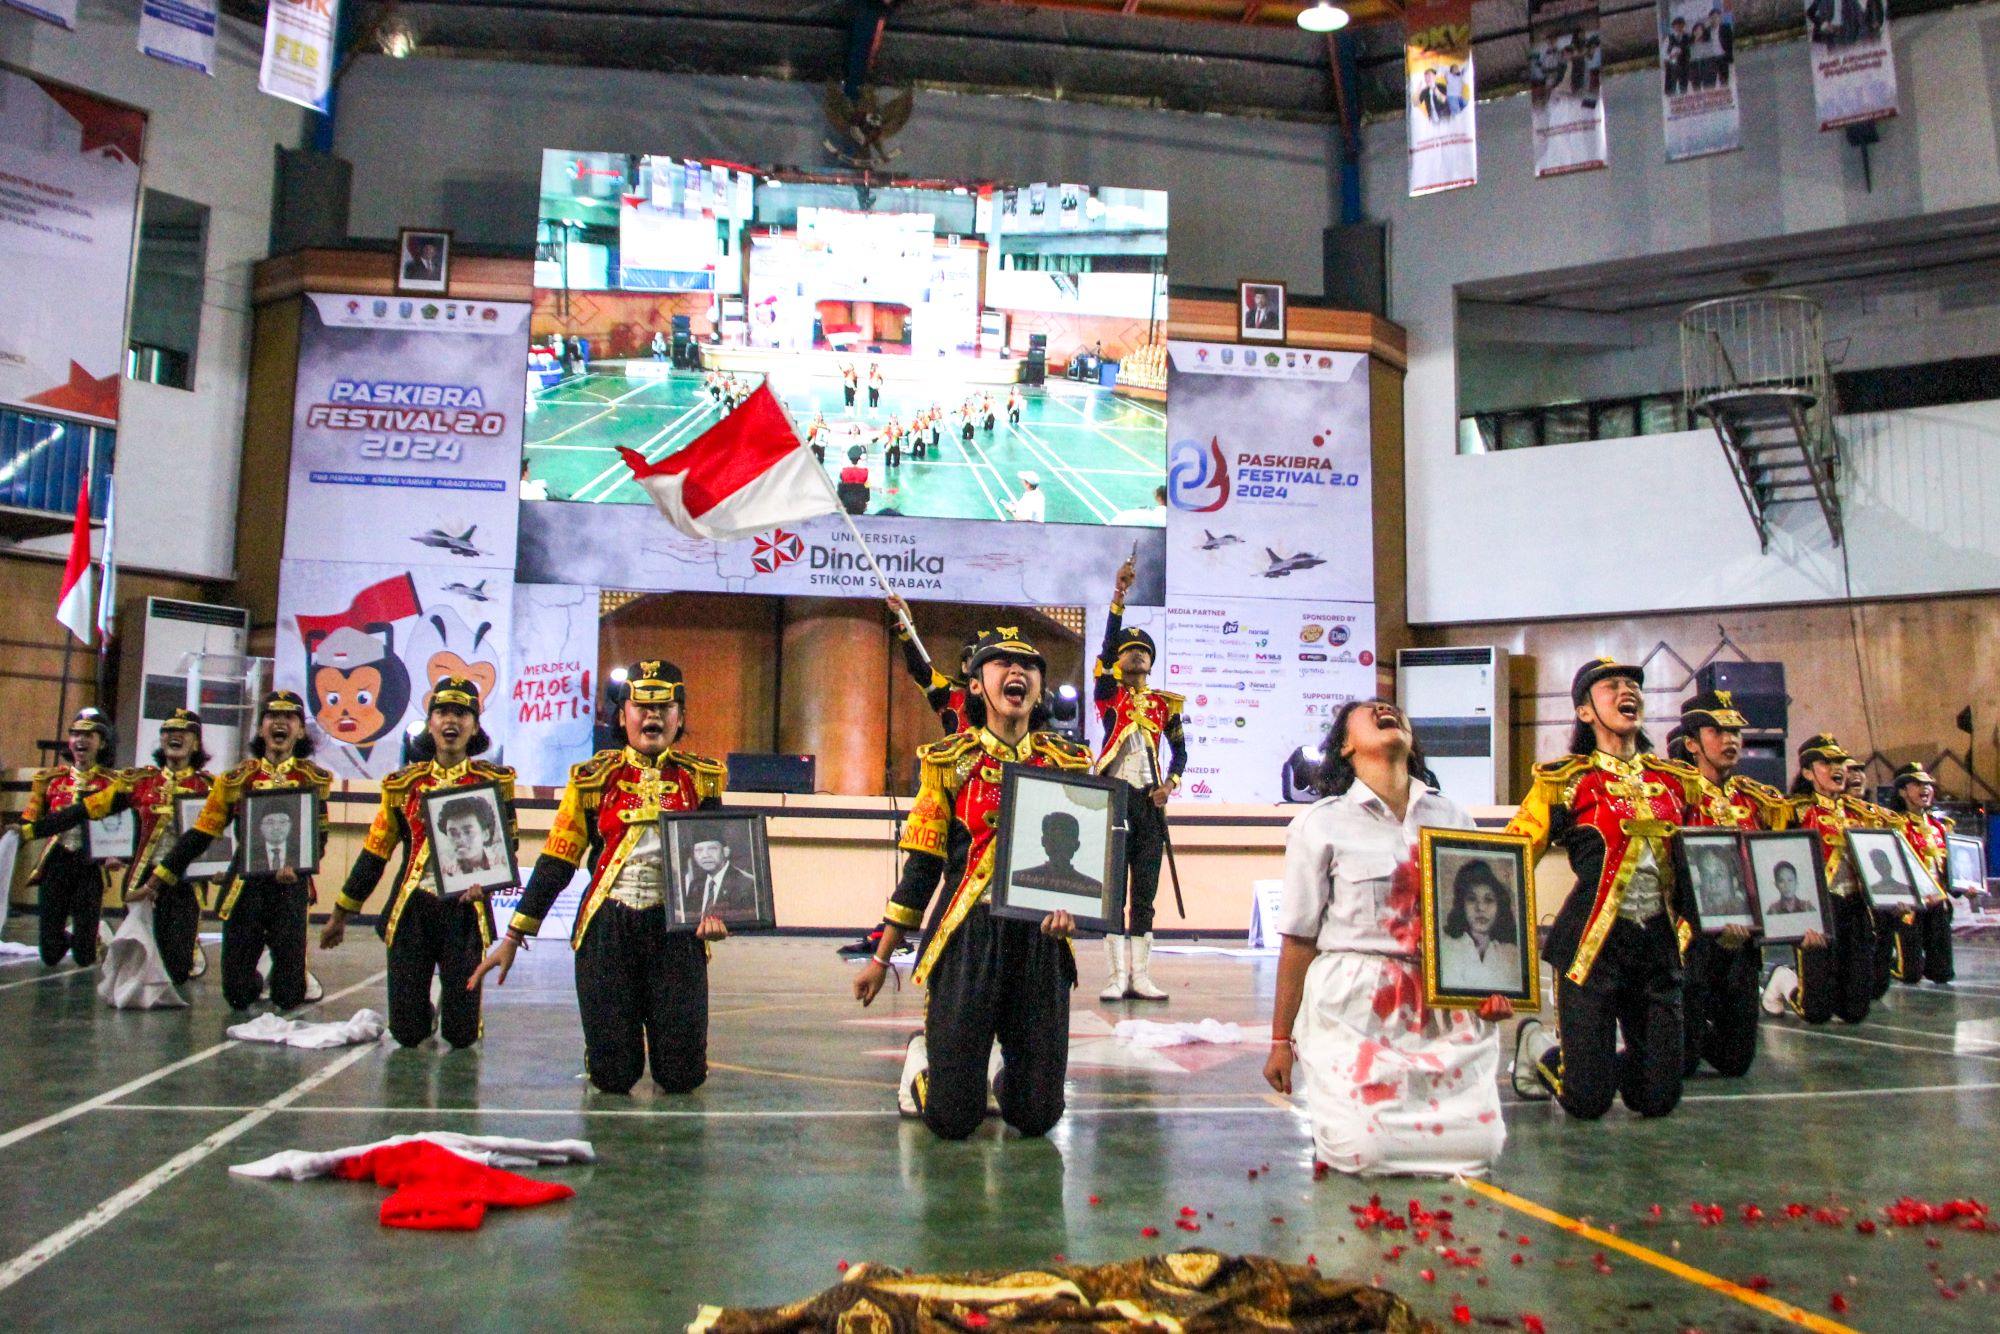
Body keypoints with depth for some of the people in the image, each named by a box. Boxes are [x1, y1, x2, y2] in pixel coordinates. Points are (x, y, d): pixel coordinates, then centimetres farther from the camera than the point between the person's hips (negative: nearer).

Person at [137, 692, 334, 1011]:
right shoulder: (237, 779, 4)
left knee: (289, 998, -3)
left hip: (291, 887, -1)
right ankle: (256, 978, 36)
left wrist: (296, 866, -23)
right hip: (246, 885, 1)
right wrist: (156, 882, 1)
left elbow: (319, 838, -3)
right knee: (237, 995, 2)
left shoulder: (314, 779, 2)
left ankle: (296, 975, 30)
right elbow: (198, 836, 5)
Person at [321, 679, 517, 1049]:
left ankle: (451, 1001, 34)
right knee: (407, 1033, 2)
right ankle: (427, 1007, 34)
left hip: (465, 911, -1)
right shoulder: (403, 783, 6)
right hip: (412, 910, 1)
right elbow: (374, 852, 11)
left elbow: (507, 845, 1)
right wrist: (340, 913, 13)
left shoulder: (494, 781, 2)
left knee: (462, 1034, 1)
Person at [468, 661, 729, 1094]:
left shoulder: (700, 778, 5)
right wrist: (513, 936, 3)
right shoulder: (594, 777, 5)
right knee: (612, 1075, 0)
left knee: (682, 1074, 0)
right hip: (607, 928, 0)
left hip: (677, 928, 0)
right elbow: (555, 862, 5)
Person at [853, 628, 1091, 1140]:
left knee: (1037, 1117, 5)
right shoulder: (948, 761, 2)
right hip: (967, 938, -2)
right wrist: (881, 958, 5)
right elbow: (921, 868, 4)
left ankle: (1005, 1070, 38)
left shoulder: (1070, 763, 6)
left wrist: (1070, 906, -14)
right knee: (951, 1119, -1)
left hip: (1041, 940, 2)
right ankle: (923, 1058, 32)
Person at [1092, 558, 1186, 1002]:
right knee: (1113, 887, -3)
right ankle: (1118, 975, 0)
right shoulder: (1107, 692, 4)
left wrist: (1170, 784, -1)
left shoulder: (1164, 703, 12)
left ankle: (1141, 974, 8)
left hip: (1149, 800, 3)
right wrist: (1119, 594, -20)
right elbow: (1108, 641, -11)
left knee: (1145, 890, 4)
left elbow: (1180, 750, 18)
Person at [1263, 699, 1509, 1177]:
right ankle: (1329, 1103, 19)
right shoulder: (1322, 824, -1)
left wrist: (1492, 985, -4)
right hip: (1353, 1008, -3)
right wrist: (1281, 1040, 1)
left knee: (1474, 1148, -9)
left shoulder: (1451, 817, 11)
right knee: (1364, 1152, -14)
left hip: (1443, 1009, 4)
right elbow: (1299, 939, -1)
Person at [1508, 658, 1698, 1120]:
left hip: (1660, 942, 4)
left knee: (1659, 1098, 5)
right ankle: (1537, 1048, 27)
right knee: (1587, 1102, -3)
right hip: (1593, 941, -4)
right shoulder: (1566, 779, -3)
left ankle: (1599, 1056, 34)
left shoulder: (1675, 780, 11)